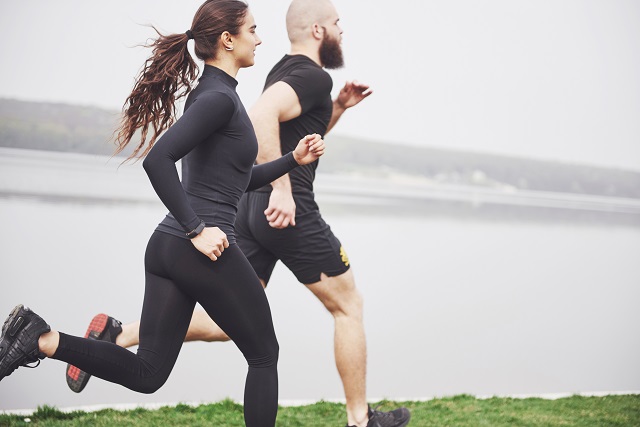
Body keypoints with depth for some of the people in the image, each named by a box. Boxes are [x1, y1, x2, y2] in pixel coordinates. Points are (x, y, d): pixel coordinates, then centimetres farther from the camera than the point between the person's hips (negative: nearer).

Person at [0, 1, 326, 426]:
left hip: (166, 247, 9)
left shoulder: (210, 93, 18)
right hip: (205, 252, -9)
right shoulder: (220, 97, -11)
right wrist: (197, 230, -21)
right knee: (264, 356, 12)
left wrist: (294, 159, 18)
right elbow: (158, 158, -25)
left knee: (147, 373, 7)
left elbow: (239, 179, 27)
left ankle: (44, 339, -8)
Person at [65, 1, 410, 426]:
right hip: (289, 211, -9)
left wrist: (340, 106, 21)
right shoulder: (314, 76, -11)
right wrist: (283, 189, -29)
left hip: (251, 207, 9)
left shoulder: (287, 72, 19)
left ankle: (117, 335, 0)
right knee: (349, 308, 6)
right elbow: (262, 116, -30)